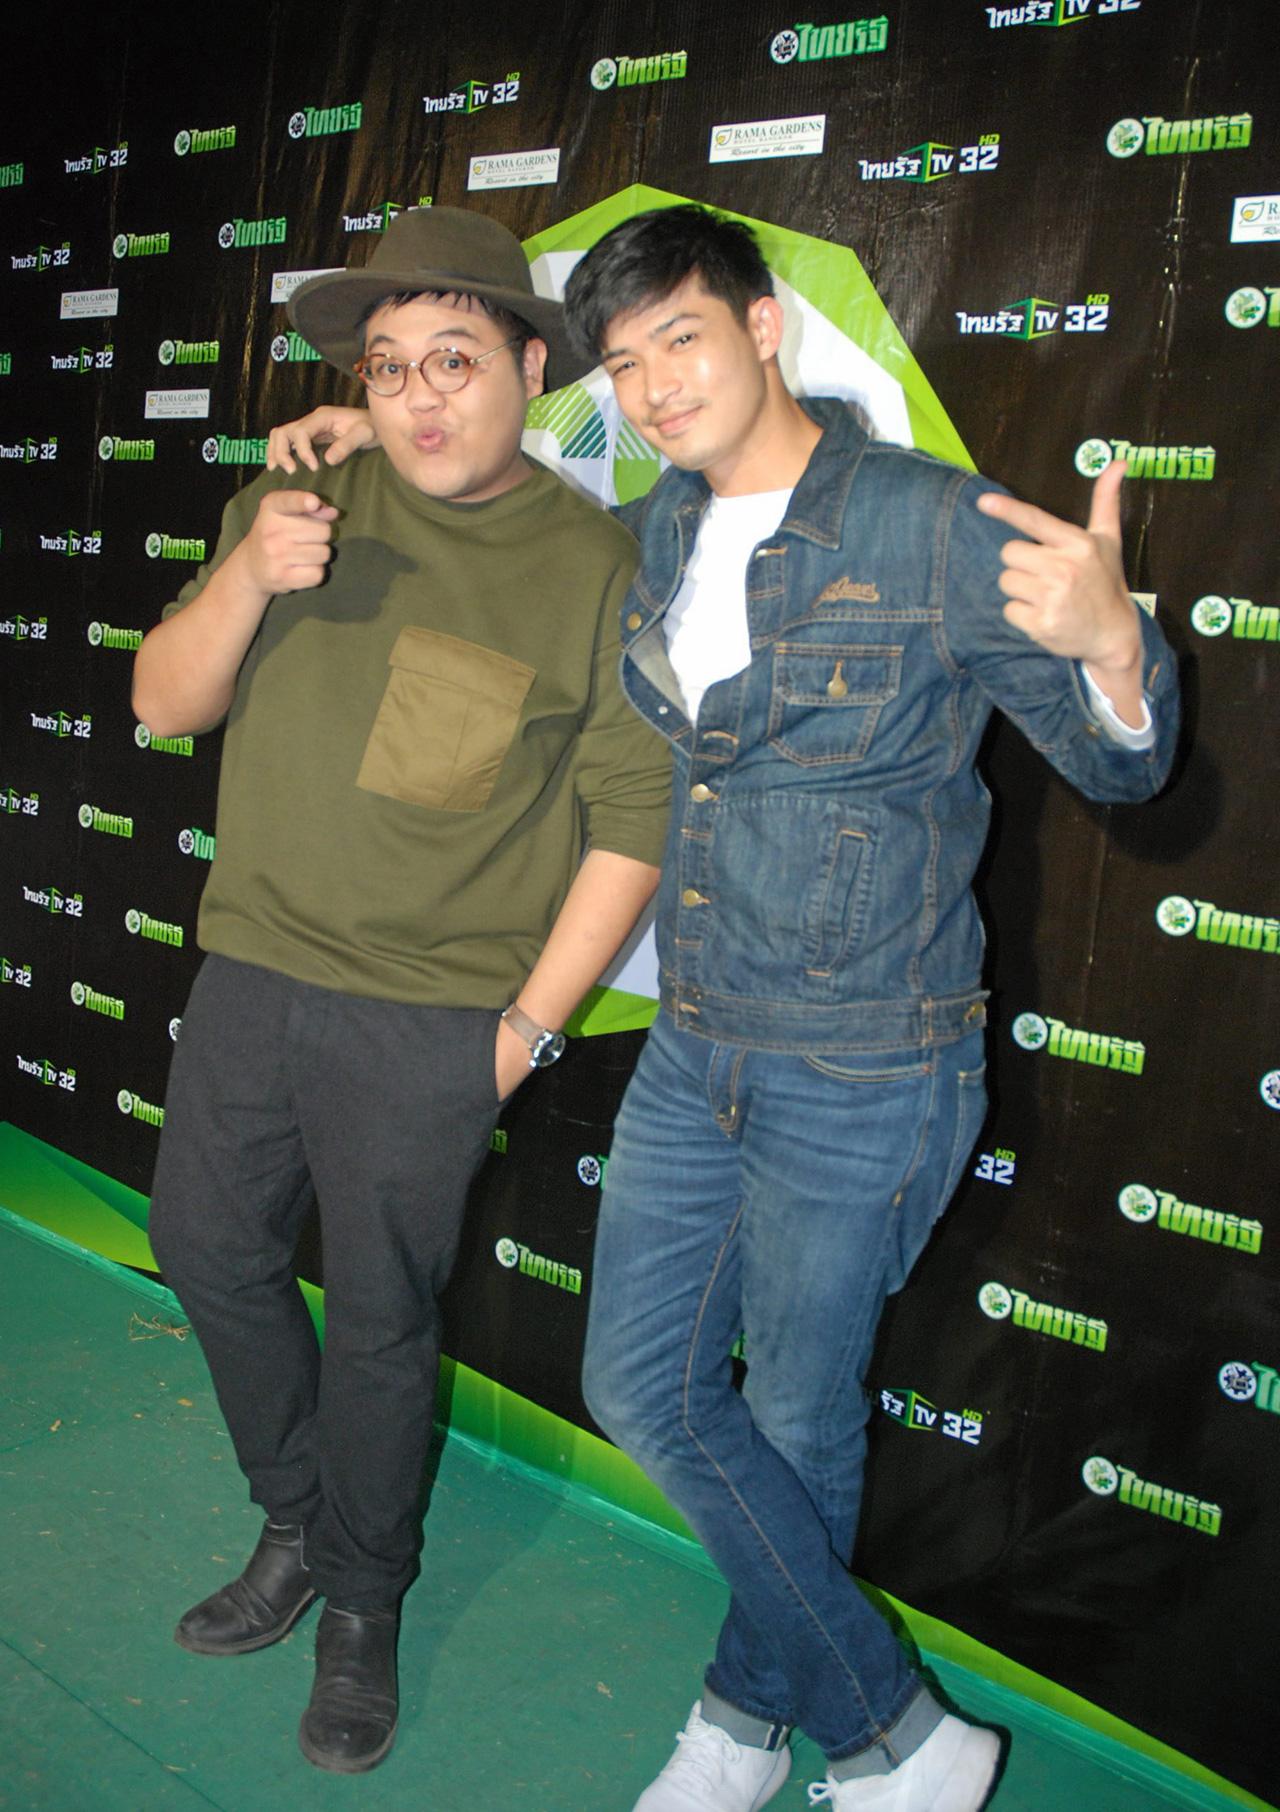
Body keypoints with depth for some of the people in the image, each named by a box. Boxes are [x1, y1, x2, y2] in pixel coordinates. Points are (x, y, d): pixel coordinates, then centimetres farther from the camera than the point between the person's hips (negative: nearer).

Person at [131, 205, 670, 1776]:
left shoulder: (595, 566, -8)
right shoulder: (300, 507, 3)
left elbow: (635, 817, -7)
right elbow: (163, 703, 2)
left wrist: (530, 1021, -9)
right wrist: (247, 582, -18)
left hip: (426, 1018, -5)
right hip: (251, 967, 5)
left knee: (379, 1319, 7)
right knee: (209, 1247, 17)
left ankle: (363, 1606, 32)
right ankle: (297, 1526, 42)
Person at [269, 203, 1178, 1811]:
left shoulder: (936, 529, -15)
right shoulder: (660, 532, 4)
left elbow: (1119, 765, -11)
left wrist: (1110, 643, -34)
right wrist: (384, 435, 14)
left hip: (859, 1077, -7)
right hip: (694, 1053, 7)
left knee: (795, 1425, 9)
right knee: (645, 1391, 11)